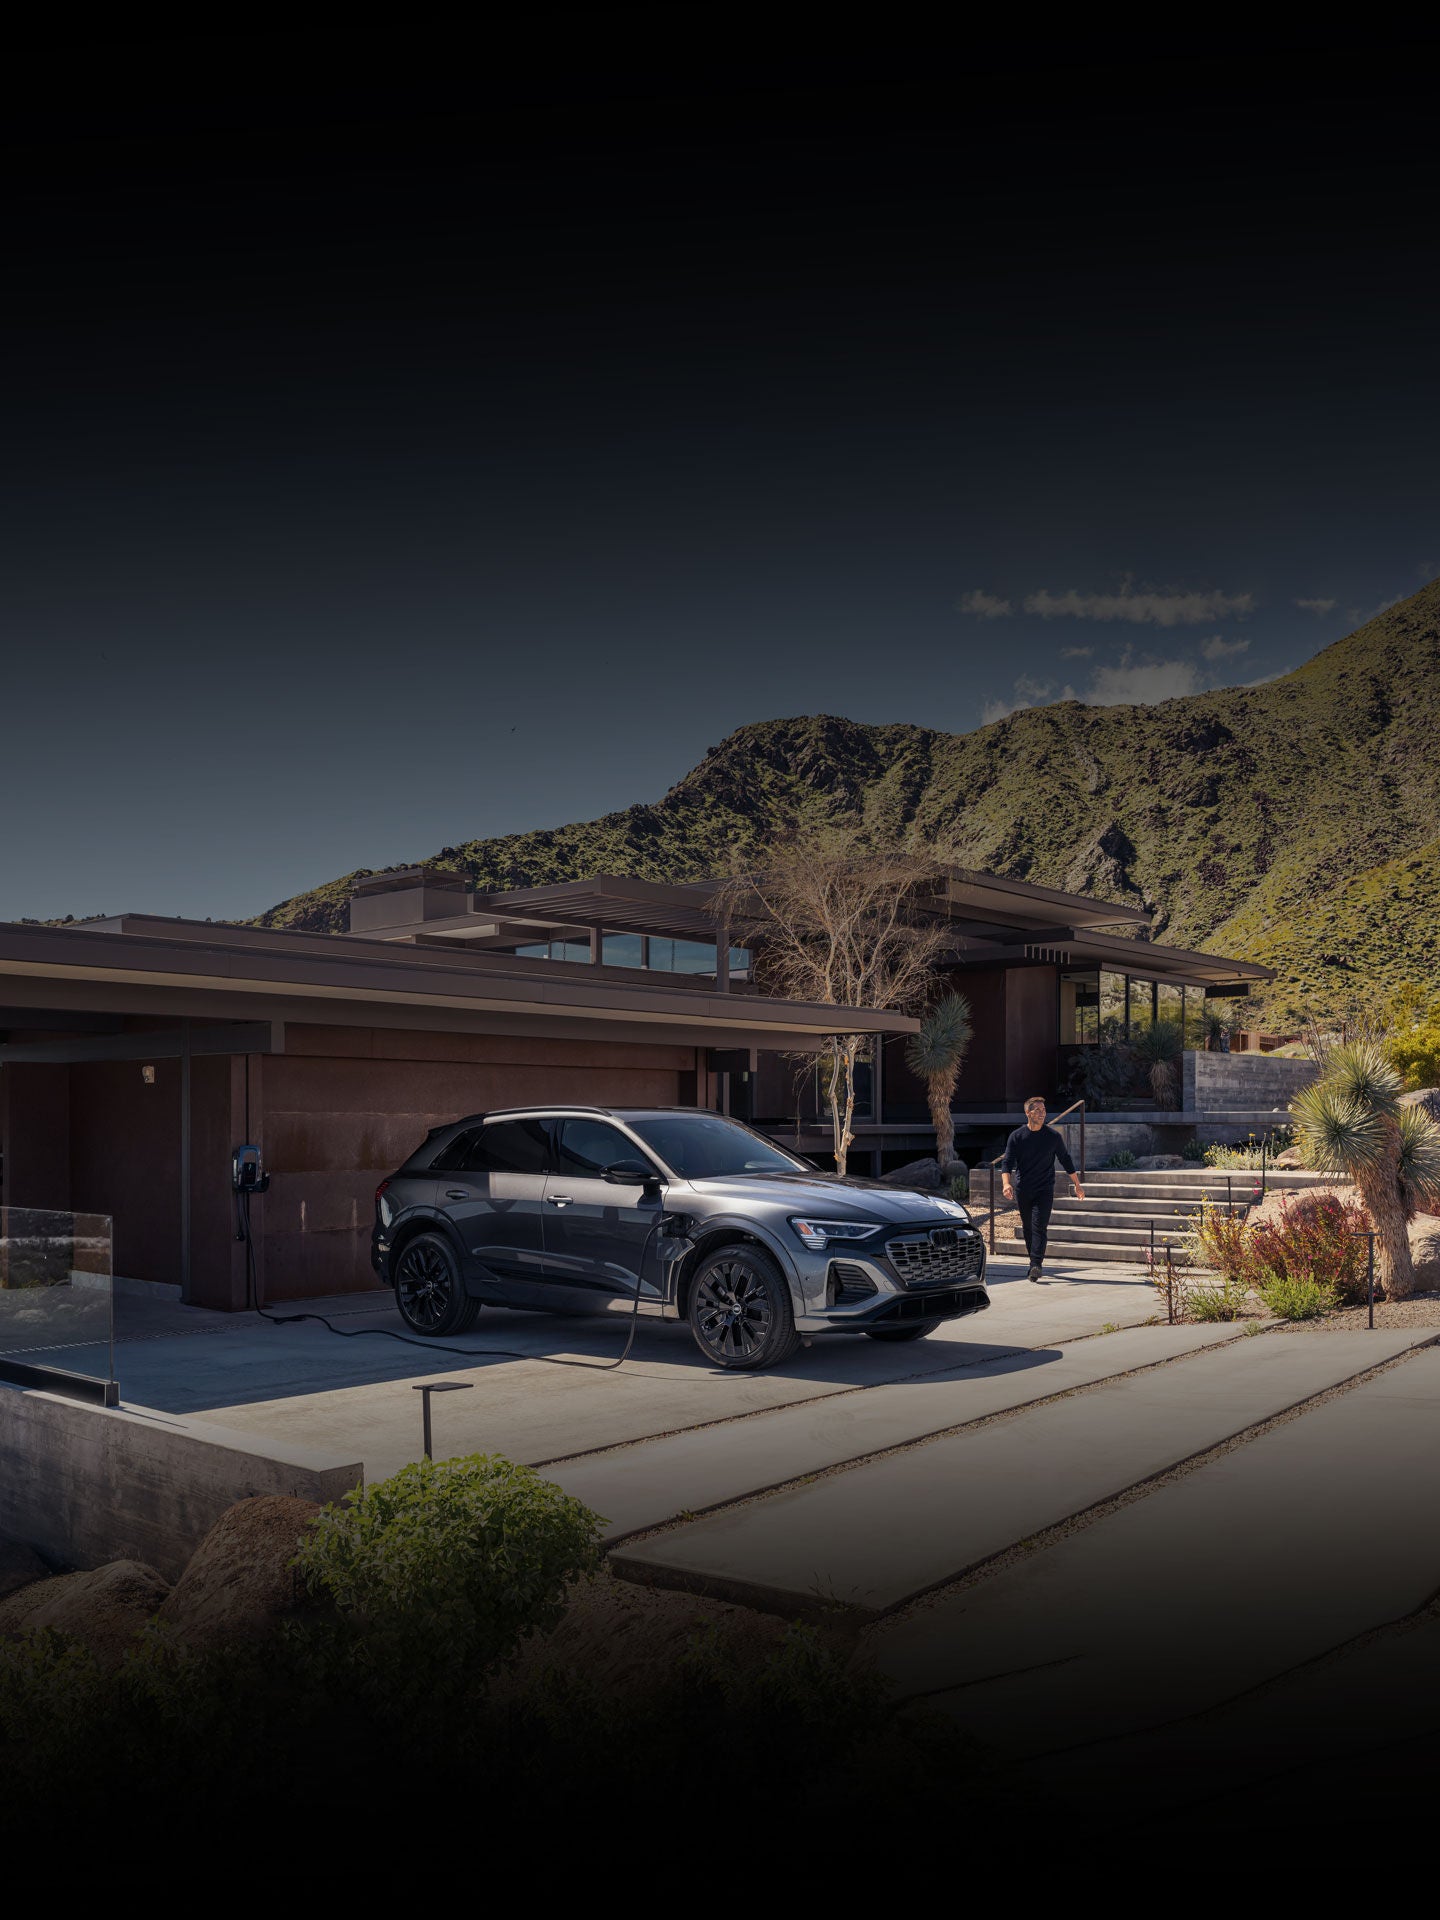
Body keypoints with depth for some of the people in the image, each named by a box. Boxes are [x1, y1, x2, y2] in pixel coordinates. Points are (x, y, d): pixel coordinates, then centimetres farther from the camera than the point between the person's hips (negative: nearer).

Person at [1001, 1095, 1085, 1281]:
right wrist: (1006, 1183, -23)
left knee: (1039, 1227, -14)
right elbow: (1007, 1163, -5)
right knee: (1027, 1229, 10)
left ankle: (1036, 1265, -20)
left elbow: (1066, 1160, 12)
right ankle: (1035, 1263, 24)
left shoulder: (1053, 1136, 1)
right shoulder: (1016, 1137, 0)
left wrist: (1077, 1185, 14)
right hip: (1022, 1190, 2)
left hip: (1045, 1190, -2)